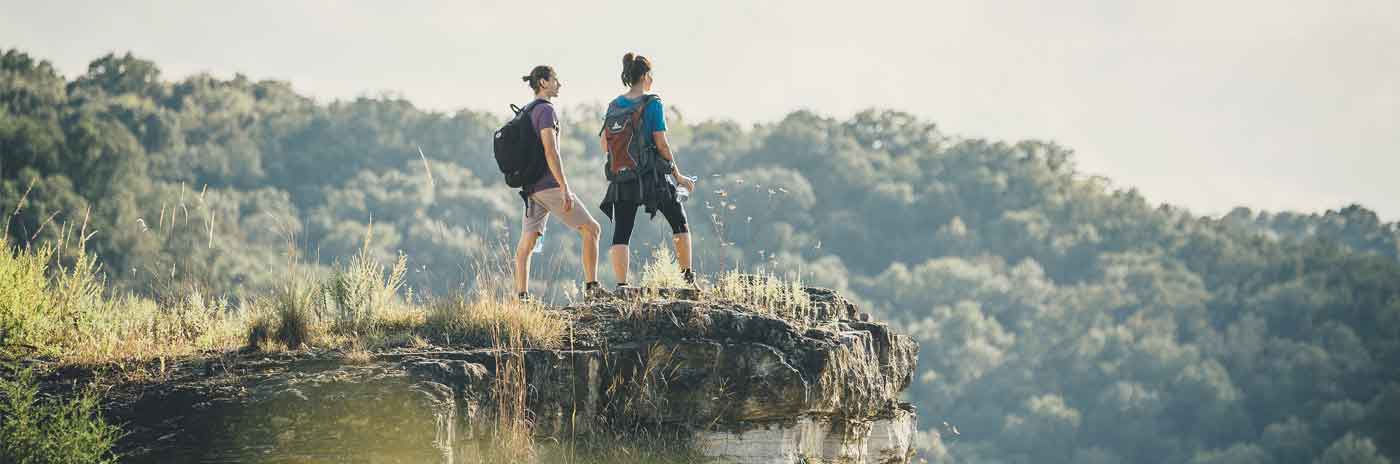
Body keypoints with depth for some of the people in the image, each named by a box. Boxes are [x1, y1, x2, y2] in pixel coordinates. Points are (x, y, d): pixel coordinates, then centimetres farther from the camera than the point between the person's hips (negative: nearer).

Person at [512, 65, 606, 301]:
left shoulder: (526, 111, 16)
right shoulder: (545, 110, -11)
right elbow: (550, 151, -20)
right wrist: (565, 188, -22)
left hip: (531, 187, 9)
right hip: (549, 184, -9)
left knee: (527, 242, 4)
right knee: (591, 229, 1)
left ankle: (521, 295, -2)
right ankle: (591, 286, -2)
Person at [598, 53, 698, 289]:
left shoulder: (614, 106, 5)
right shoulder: (653, 104, -8)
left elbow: (605, 144, 6)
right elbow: (661, 144, -11)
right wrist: (678, 176, -2)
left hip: (621, 178, 3)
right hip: (652, 177, -3)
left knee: (621, 234, 2)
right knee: (679, 221, 16)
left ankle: (621, 286, -9)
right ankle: (688, 276, 17)